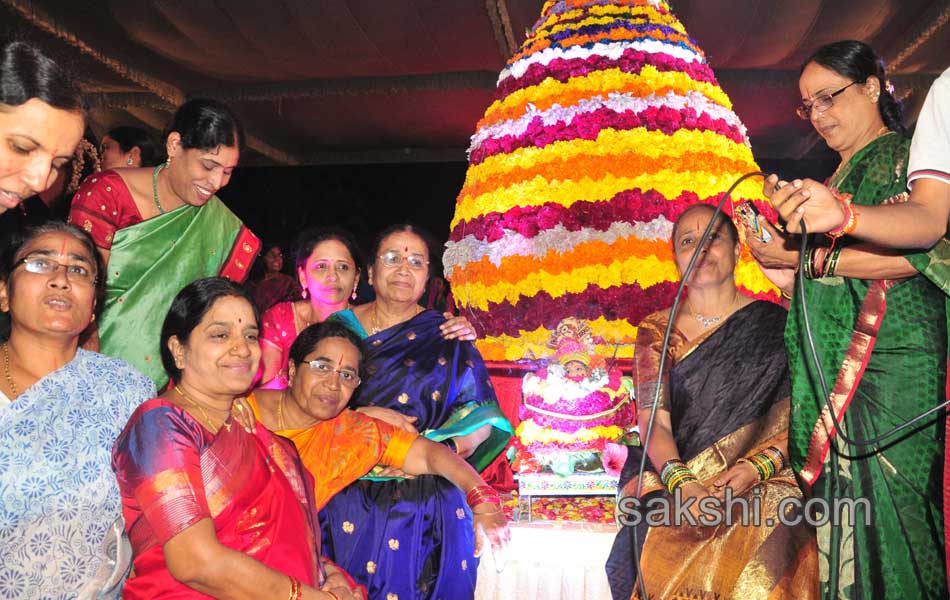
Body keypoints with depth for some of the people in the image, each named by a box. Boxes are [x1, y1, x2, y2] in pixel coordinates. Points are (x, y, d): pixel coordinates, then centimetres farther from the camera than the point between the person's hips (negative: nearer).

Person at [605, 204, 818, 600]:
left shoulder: (773, 324, 8)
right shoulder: (657, 330, 9)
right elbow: (654, 423, -2)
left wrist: (756, 468, -17)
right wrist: (681, 484, -21)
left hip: (765, 483, 0)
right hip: (674, 478, 1)